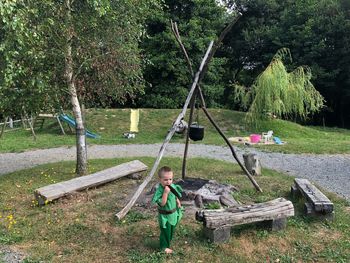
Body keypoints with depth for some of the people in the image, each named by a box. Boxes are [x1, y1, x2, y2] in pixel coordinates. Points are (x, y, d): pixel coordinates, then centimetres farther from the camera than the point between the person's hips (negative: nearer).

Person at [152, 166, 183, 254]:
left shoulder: (173, 186, -7)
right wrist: (165, 192, -40)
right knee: (166, 231, 8)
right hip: (165, 215, -7)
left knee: (172, 229, 25)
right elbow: (162, 203, -34)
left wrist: (178, 201, -3)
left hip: (174, 213, 7)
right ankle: (164, 246, 30)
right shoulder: (159, 190, -28)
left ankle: (169, 241, 49)